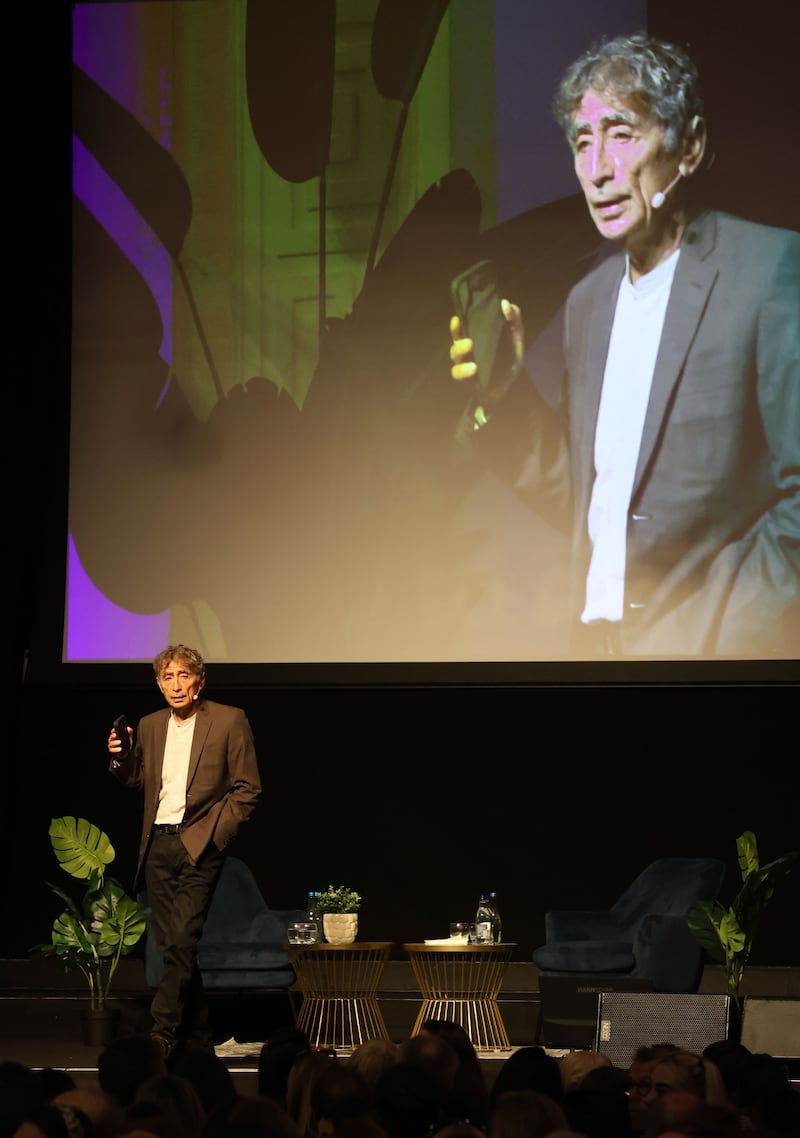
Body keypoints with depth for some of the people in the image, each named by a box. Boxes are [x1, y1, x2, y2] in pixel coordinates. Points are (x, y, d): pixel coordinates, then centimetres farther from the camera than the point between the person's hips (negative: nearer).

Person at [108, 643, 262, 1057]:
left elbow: (248, 788, -1)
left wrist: (216, 834, -9)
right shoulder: (149, 726, 13)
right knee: (173, 945, 7)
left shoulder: (229, 721, -2)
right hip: (157, 846, 6)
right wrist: (122, 757, 1)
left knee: (182, 941, -15)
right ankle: (196, 1033, 16)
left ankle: (162, 1032, -16)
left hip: (199, 846, -6)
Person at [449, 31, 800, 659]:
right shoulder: (589, 299, 12)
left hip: (719, 650, -6)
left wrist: (724, 639, -19)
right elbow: (579, 501, 14)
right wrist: (507, 396, 0)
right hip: (598, 644, 6)